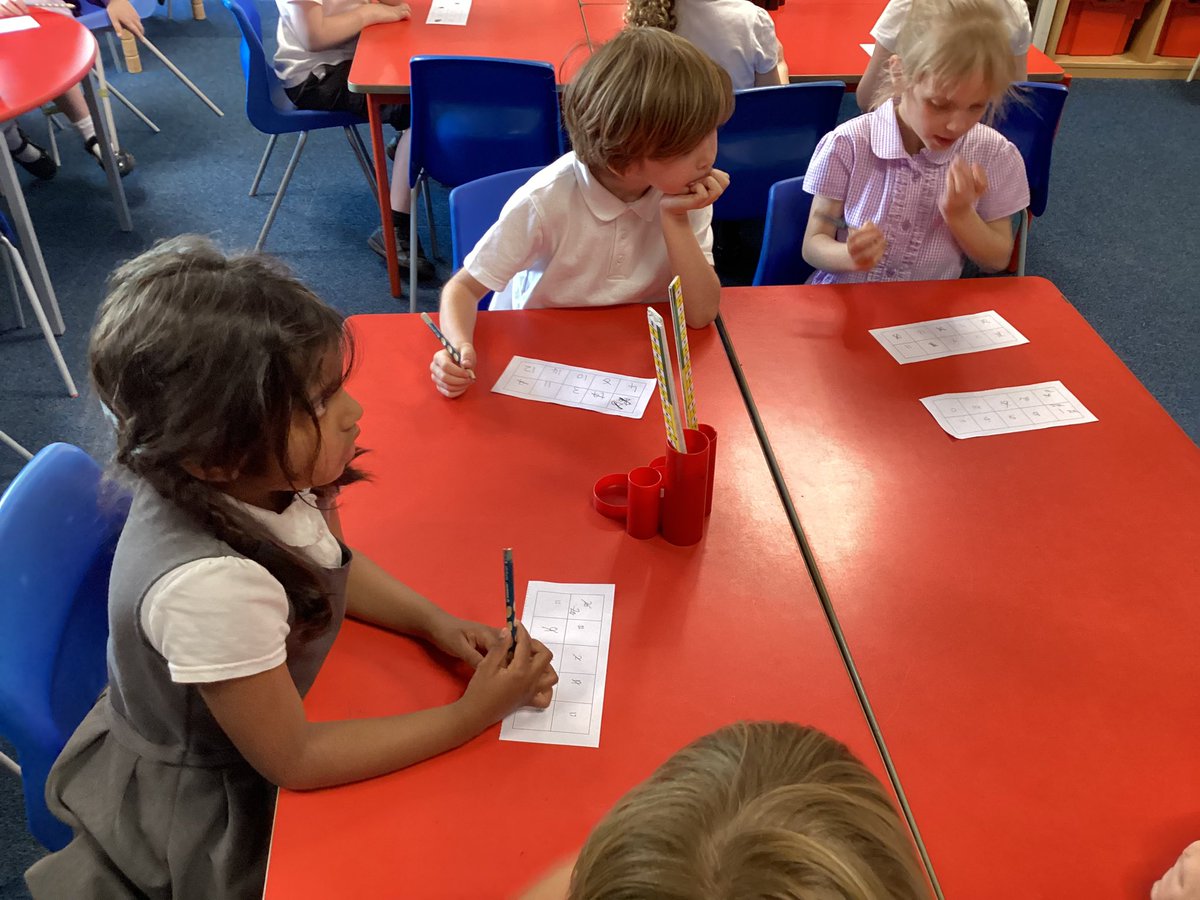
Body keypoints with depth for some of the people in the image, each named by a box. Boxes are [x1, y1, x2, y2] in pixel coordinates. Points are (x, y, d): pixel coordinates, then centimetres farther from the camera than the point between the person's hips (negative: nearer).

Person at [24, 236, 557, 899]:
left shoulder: (250, 477, -21)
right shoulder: (207, 586, -41)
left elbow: (328, 563, 2)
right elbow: (293, 762, -26)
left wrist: (436, 623, -12)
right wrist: (471, 715, -24)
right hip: (202, 807, -6)